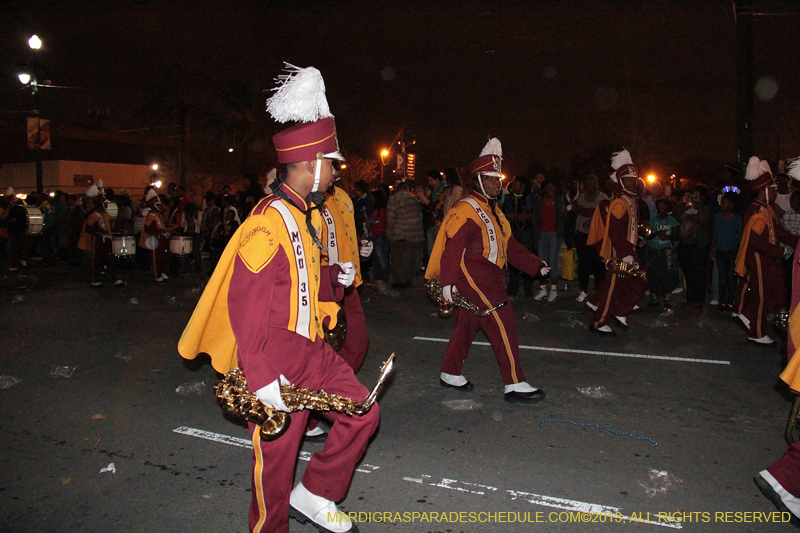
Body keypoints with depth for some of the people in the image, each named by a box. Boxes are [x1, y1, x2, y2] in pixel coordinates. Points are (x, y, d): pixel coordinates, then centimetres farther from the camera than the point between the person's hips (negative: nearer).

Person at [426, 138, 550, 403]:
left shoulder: (492, 210, 19)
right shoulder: (465, 209, -11)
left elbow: (509, 244, 20)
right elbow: (452, 245, -18)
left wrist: (536, 265, 14)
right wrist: (448, 281, -25)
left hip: (487, 274, 10)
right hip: (471, 273, -10)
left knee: (467, 323, 14)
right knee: (502, 322, -11)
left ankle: (450, 374, 26)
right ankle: (514, 384, -7)